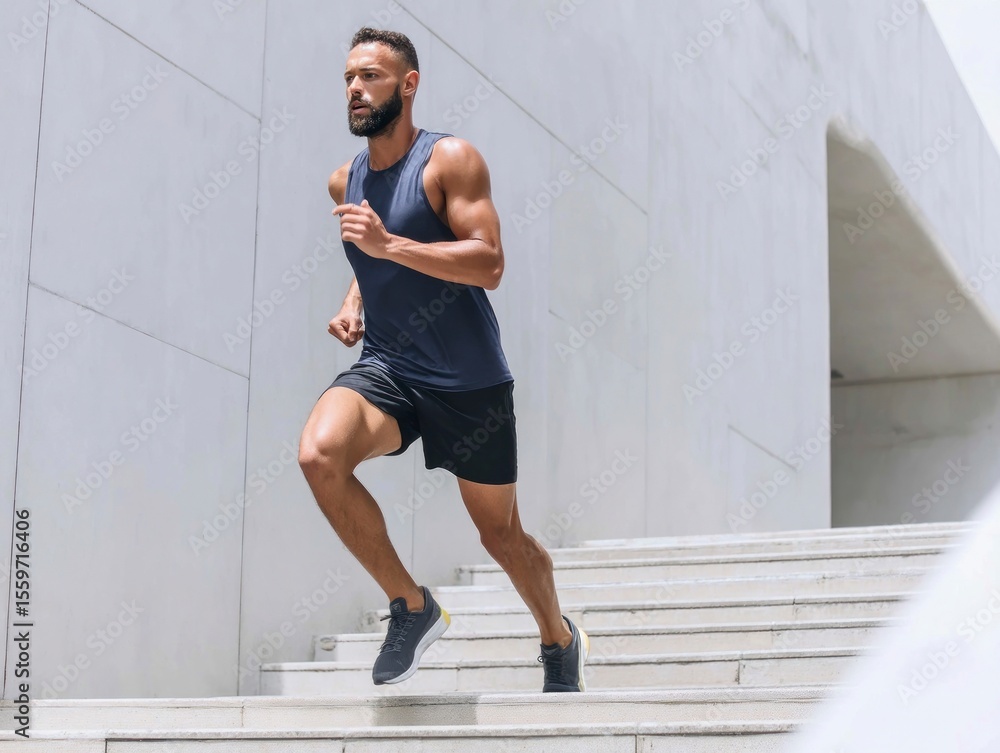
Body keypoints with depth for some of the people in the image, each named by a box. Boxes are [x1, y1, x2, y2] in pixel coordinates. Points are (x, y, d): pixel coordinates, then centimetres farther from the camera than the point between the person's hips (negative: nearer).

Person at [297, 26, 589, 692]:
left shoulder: (451, 160, -9)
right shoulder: (346, 182, 9)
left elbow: (489, 264, -20)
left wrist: (388, 244, -28)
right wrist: (352, 304, 7)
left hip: (469, 381, -4)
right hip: (385, 369, 4)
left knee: (501, 534, 8)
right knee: (318, 454, -27)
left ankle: (561, 641, 38)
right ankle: (411, 607, -10)